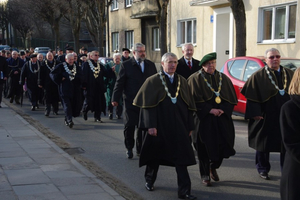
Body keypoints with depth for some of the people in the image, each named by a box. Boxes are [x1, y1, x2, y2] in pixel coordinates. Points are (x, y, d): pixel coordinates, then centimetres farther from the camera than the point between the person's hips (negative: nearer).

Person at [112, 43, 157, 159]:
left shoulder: (151, 65, 9)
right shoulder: (126, 65, -1)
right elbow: (119, 83, -4)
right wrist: (115, 98, -10)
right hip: (131, 102, -3)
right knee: (129, 126, 1)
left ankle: (140, 149, 22)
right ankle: (129, 148, 17)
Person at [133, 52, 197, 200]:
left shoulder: (182, 81, 8)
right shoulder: (153, 81, -3)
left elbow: (188, 105, 9)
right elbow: (148, 105, -8)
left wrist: (189, 126, 5)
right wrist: (151, 125, -16)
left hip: (178, 127, 3)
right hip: (159, 126, -2)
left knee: (181, 158, -2)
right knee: (155, 155, 13)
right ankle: (149, 180, 37)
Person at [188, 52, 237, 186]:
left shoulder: (223, 78, 10)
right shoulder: (195, 79, -3)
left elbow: (231, 98, 8)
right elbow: (195, 100, -9)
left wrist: (223, 110, -8)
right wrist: (210, 110, -16)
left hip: (222, 119, 4)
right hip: (204, 119, -3)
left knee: (223, 144, 1)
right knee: (204, 147, 1)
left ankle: (213, 167, 28)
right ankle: (205, 175, 16)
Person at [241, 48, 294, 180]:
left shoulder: (290, 75, 7)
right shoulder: (258, 76, -5)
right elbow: (252, 96, -7)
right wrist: (255, 113, -15)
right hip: (266, 118, -3)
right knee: (264, 144, 9)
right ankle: (263, 169, 25)